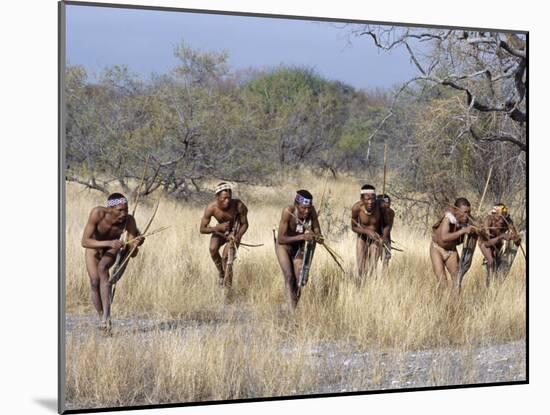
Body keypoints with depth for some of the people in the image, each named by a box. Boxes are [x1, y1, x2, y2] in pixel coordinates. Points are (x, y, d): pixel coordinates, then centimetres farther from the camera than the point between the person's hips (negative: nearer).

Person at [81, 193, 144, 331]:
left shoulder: (129, 220, -33)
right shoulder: (97, 213, -37)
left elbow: (132, 253, -27)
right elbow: (84, 242, -39)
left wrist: (135, 245, -50)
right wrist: (108, 243, -52)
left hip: (111, 250, 0)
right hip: (93, 248, 0)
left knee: (102, 268, -30)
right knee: (95, 282, -16)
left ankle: (107, 315, -32)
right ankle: (102, 320, 4)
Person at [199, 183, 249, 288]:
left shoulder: (238, 205, -34)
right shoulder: (211, 208, -30)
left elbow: (245, 224, -19)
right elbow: (202, 229, -21)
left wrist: (237, 236, -38)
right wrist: (218, 227, -38)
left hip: (235, 231, -2)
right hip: (220, 230, 2)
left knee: (226, 257, -18)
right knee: (213, 249, -24)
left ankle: (228, 285, 2)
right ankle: (221, 273, 3)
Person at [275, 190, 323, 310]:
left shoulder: (311, 211, -22)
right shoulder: (288, 211, -33)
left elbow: (317, 232, -12)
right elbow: (281, 239, -33)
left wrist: (318, 237, -36)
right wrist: (302, 237, -45)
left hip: (299, 247, 4)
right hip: (284, 246, -4)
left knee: (298, 280, 1)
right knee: (289, 277, -20)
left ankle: (295, 309, 14)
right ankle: (291, 310, -25)